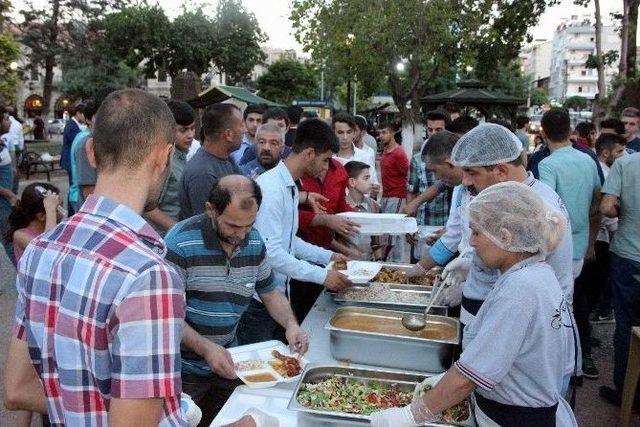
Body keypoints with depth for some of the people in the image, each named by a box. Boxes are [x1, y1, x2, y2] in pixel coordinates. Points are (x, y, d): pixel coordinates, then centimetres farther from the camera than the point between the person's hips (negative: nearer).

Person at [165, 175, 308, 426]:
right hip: (184, 371, -5)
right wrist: (205, 348, -29)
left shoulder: (254, 242, -3)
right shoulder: (181, 243, -22)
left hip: (228, 364, 6)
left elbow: (269, 293, 9)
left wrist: (291, 324, -9)